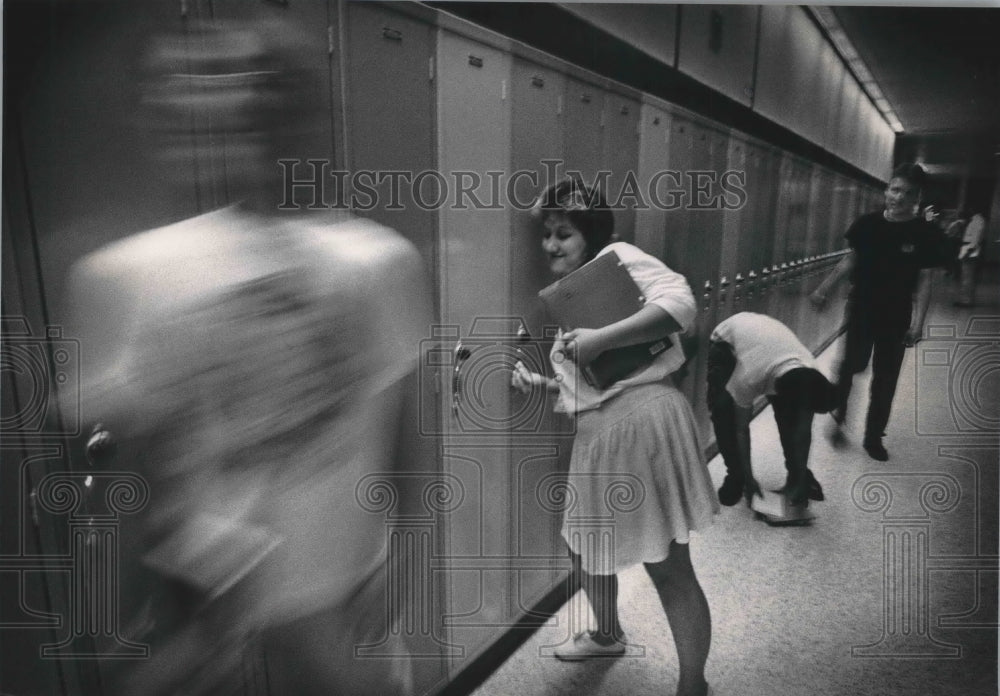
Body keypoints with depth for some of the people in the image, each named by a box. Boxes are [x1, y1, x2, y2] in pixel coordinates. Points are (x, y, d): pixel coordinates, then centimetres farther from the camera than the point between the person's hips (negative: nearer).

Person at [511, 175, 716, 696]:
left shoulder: (617, 258, -6)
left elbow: (680, 303, -23)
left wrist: (599, 339, -27)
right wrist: (541, 383, 6)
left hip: (640, 420, -10)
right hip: (599, 432, 10)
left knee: (669, 567, 3)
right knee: (582, 544, 24)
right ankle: (608, 635, 50)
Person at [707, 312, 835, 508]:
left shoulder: (809, 374, -31)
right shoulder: (748, 378, -43)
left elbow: (803, 432, -18)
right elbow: (741, 428, -26)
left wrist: (800, 479, -16)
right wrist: (749, 478, -20)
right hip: (725, 341, -3)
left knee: (788, 415, -10)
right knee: (723, 409, -22)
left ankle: (797, 475, 11)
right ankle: (735, 476, -3)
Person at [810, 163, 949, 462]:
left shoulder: (927, 234, -8)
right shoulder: (867, 224, -5)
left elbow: (925, 279, -6)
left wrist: (918, 322, -13)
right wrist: (824, 288, 0)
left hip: (896, 317, 0)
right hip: (861, 310, 0)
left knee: (885, 379, 8)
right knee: (853, 363, -4)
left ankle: (873, 438, 22)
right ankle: (838, 415, 22)